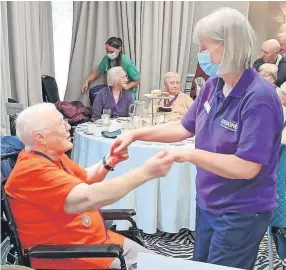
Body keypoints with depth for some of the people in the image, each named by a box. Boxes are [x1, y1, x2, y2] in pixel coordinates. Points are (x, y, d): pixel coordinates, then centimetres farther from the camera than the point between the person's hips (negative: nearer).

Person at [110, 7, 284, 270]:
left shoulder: (259, 98, -26)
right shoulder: (213, 86, -3)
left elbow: (247, 168, -29)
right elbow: (185, 127, 8)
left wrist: (189, 154, -25)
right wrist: (135, 134, 2)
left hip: (241, 213, -7)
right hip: (208, 204, 7)